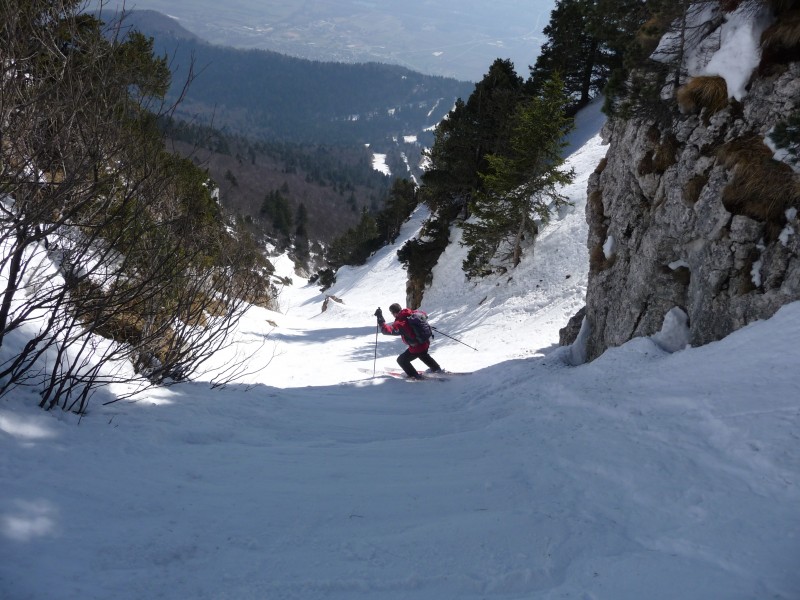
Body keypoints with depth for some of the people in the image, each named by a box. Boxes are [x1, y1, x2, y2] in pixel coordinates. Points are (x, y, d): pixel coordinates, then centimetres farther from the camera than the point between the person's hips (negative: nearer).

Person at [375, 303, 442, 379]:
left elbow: (388, 330, -32)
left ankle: (416, 376, 16)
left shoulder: (399, 323, -25)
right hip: (426, 343, 8)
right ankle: (437, 369, 55)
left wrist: (380, 318, -32)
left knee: (401, 360, 12)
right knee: (423, 355, 40)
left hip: (416, 348, -8)